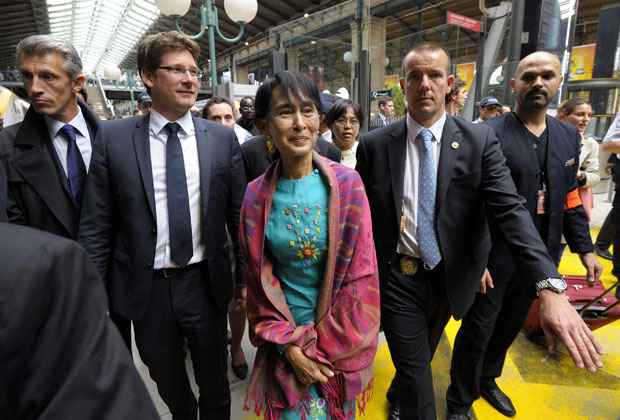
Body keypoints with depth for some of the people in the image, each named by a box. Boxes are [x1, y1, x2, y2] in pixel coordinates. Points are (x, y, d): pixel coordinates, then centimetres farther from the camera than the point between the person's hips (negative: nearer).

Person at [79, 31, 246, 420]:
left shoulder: (222, 138, -4)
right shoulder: (114, 137, -4)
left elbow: (239, 213, 0)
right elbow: (96, 225, -3)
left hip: (205, 284, 0)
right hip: (147, 289, 1)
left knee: (215, 385, 19)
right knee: (168, 386, 24)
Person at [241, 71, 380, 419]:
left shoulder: (347, 182, -14)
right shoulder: (257, 194, -10)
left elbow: (361, 272, -12)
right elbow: (260, 278, -4)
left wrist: (324, 345, -11)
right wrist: (289, 345, -10)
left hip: (338, 335, 0)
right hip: (285, 336, 0)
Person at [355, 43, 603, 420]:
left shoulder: (480, 140, -8)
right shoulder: (374, 145, -8)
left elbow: (510, 210, -16)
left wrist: (550, 287, -27)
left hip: (450, 277, 3)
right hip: (397, 277, -2)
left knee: (417, 362, 26)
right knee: (416, 372, 6)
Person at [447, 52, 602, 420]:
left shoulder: (569, 136, 7)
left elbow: (570, 199, 12)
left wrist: (585, 249, 9)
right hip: (495, 255, -6)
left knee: (510, 326, 22)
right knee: (477, 330, 8)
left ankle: (487, 379, 47)